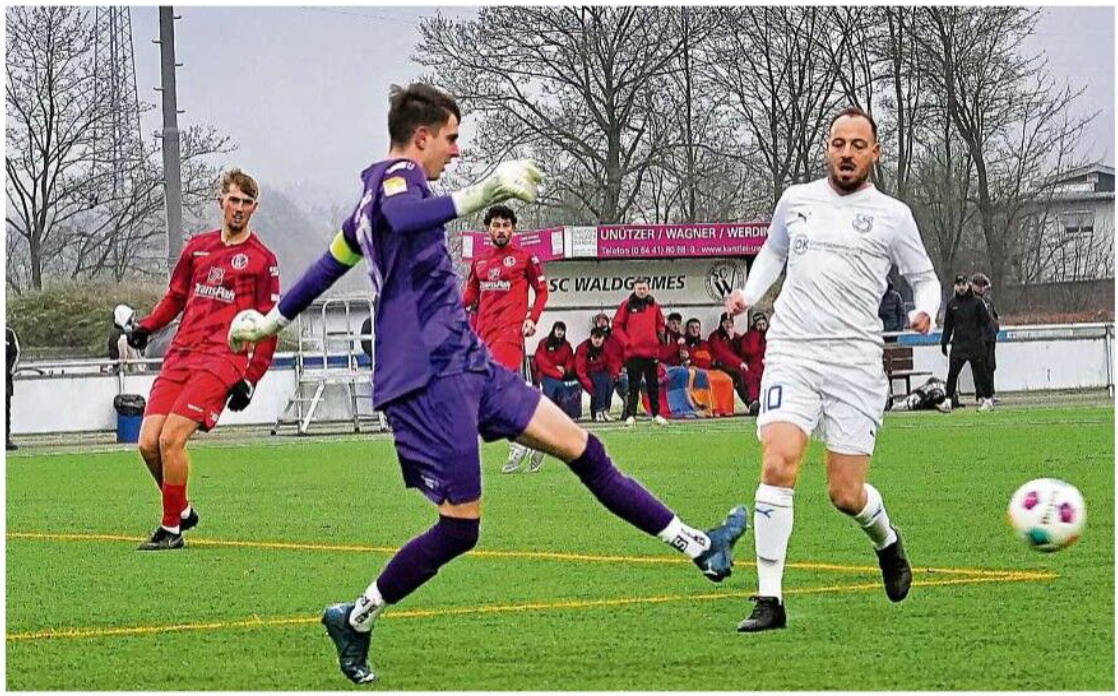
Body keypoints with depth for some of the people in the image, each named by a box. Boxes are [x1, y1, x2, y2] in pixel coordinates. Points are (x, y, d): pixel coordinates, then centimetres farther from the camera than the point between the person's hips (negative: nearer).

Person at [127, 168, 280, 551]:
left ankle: (171, 530, -6)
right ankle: (182, 511, 19)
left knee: (171, 438, -19)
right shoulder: (198, 247, 16)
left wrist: (250, 380, -6)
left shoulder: (262, 260, 2)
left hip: (223, 360, -5)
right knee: (148, 442, -6)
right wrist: (146, 326, 11)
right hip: (180, 357, 5)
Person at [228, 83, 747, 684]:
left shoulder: (376, 193, 21)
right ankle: (356, 620, 4)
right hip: (429, 376, -10)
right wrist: (479, 196, -49)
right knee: (460, 525, -11)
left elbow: (332, 262, 33)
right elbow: (402, 216, -36)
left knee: (579, 447, 7)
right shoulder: (395, 176, -10)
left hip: (466, 363, 10)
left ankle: (697, 547, 9)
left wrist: (273, 319, 45)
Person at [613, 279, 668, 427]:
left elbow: (661, 324, 20)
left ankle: (656, 414, 15)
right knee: (634, 386, -3)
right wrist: (626, 342, -8)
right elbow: (617, 326, 0)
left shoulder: (654, 305, 9)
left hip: (652, 352, 3)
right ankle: (630, 416, -3)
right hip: (633, 352, -3)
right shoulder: (627, 305, -1)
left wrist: (659, 338, 4)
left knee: (653, 385, 9)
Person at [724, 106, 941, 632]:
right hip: (791, 352, 1)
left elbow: (924, 278, 14)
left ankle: (887, 541, 36)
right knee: (777, 465, -21)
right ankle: (769, 600, -16)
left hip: (855, 361, -1)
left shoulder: (891, 215, 6)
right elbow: (772, 253, 30)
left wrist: (925, 312, -7)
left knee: (846, 495, -2)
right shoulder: (795, 200, 12)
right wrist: (749, 294, 13)